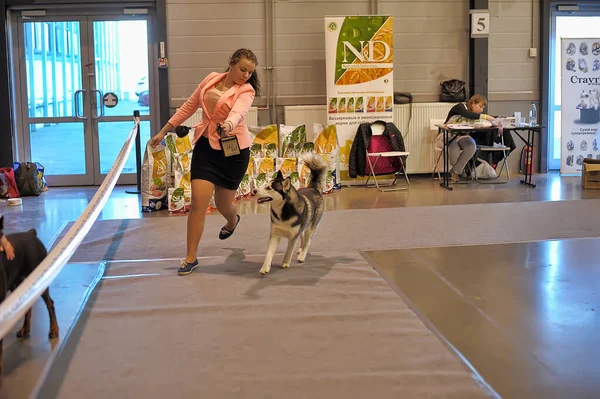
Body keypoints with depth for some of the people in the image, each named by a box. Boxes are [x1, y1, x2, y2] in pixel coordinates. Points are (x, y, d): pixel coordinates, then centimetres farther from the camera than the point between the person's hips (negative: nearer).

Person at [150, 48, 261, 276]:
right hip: (206, 146, 2)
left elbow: (238, 113, -31)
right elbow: (189, 106, 12)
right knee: (198, 201, -10)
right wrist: (164, 131, 13)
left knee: (223, 204, 10)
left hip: (233, 148, -2)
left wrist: (228, 126, -54)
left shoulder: (246, 90, -9)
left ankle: (232, 221, 50)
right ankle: (190, 258, 1)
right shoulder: (211, 79, 2)